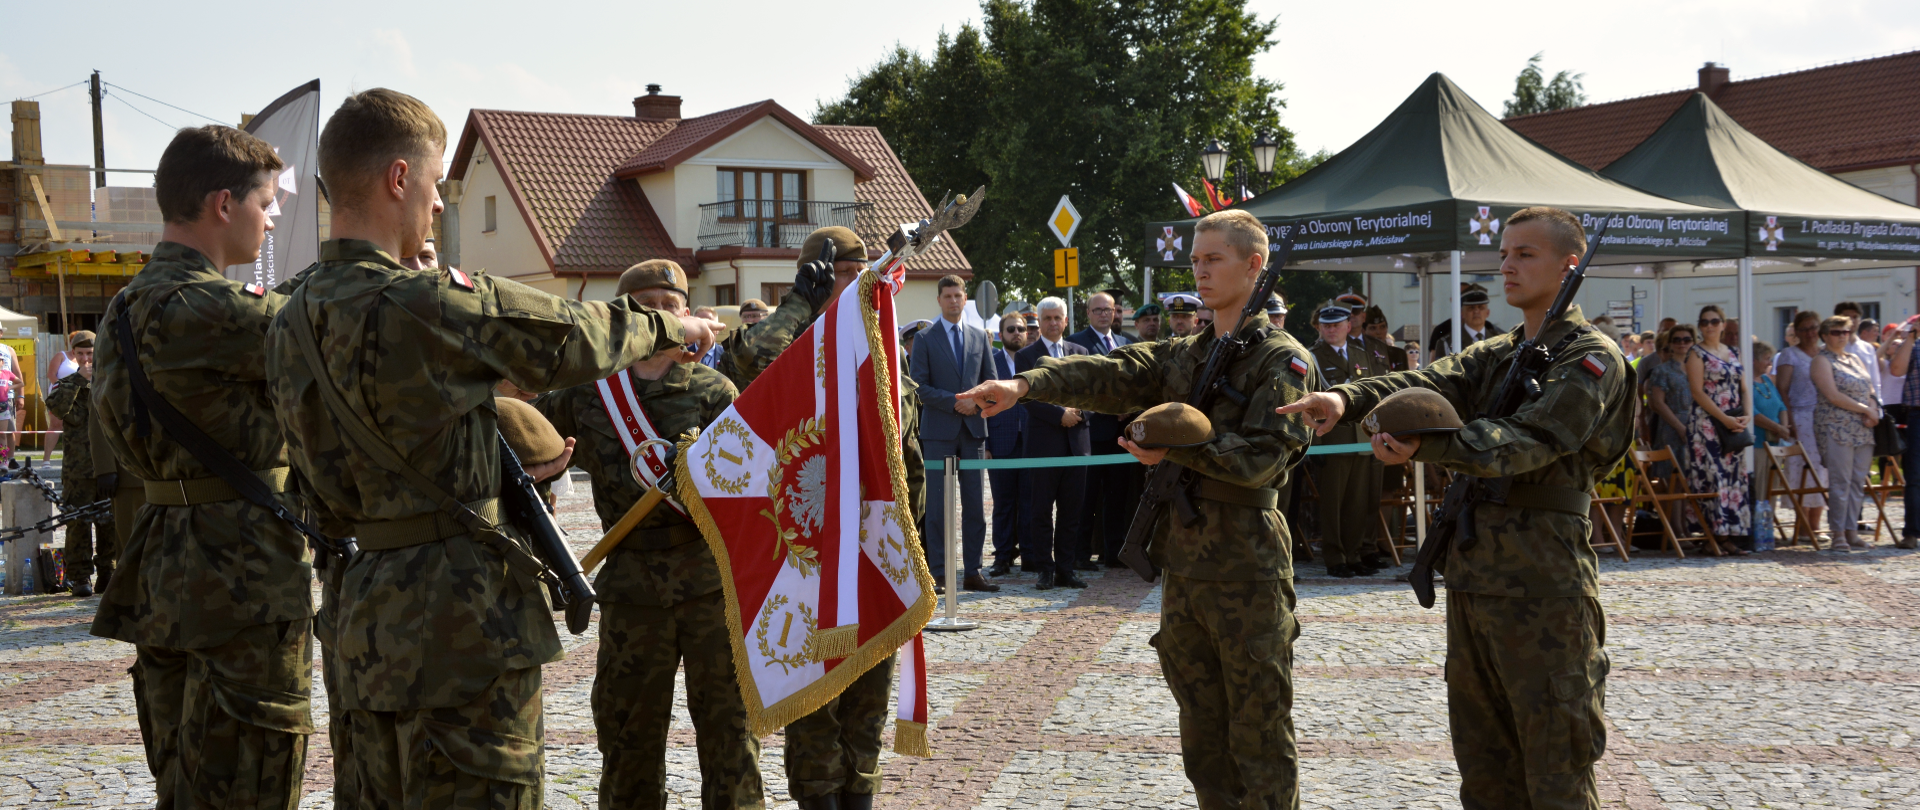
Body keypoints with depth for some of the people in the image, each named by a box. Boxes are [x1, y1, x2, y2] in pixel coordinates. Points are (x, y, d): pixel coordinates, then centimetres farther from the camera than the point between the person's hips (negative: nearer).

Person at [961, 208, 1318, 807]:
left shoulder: (1283, 360, -5)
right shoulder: (1183, 356, 15)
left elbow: (1261, 457, -15)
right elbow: (1109, 376, 0)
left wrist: (1175, 445, -23)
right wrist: (1025, 385, -15)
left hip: (1248, 566, -7)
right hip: (1185, 560, 7)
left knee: (1260, 734, -2)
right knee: (1201, 730, 13)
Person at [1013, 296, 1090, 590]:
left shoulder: (1079, 352, 15)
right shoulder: (1026, 356, 3)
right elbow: (1028, 397, -6)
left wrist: (1077, 412, -7)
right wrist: (1060, 415, -13)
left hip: (1076, 441, 3)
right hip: (1044, 442, -3)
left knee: (1071, 510, 4)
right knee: (1041, 511, -1)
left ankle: (1066, 568, 10)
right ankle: (1045, 570, 5)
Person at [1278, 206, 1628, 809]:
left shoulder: (1591, 358, -5)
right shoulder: (1493, 356, 18)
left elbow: (1527, 441, -20)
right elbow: (1428, 383, -1)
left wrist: (1423, 446, -34)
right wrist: (1348, 399, -21)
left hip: (1543, 582, -7)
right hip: (1472, 572, 7)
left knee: (1556, 761, -3)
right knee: (1482, 757, 14)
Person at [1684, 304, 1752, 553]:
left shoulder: (1733, 353, 16)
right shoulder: (1697, 354, -2)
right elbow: (1697, 392, -10)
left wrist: (1746, 415, -1)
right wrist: (1724, 418, -16)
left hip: (1734, 424, 6)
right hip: (1707, 423, -6)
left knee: (1735, 476, 3)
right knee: (1713, 476, -10)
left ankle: (1732, 535, 6)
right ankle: (1717, 535, -10)